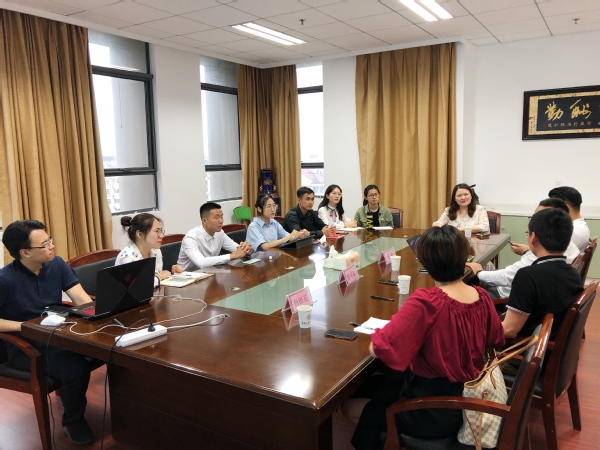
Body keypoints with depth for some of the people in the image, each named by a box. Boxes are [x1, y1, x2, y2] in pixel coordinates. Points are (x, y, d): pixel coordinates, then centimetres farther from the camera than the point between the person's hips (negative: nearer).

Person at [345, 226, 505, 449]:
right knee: (370, 385, 24)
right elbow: (497, 340, 10)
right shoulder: (483, 297, -9)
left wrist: (379, 333, -10)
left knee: (351, 404, 14)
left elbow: (378, 348, -32)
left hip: (436, 410, -7)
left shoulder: (425, 303, -30)